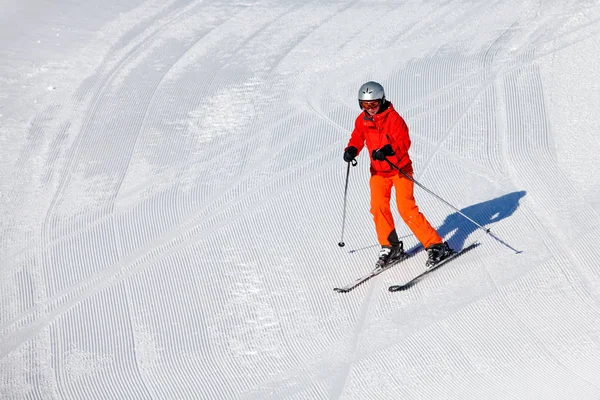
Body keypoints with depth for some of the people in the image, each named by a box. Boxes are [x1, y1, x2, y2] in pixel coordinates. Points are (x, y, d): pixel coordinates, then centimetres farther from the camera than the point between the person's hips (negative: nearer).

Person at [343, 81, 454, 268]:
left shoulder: (393, 117, -17)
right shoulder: (362, 120, 1)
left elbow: (404, 142, -25)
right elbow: (357, 139, 8)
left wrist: (388, 150, -44)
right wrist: (351, 150, -15)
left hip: (400, 169, -5)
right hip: (378, 172, 6)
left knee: (406, 208, -14)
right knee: (378, 207, -8)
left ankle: (436, 245, -7)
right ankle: (390, 246, 10)